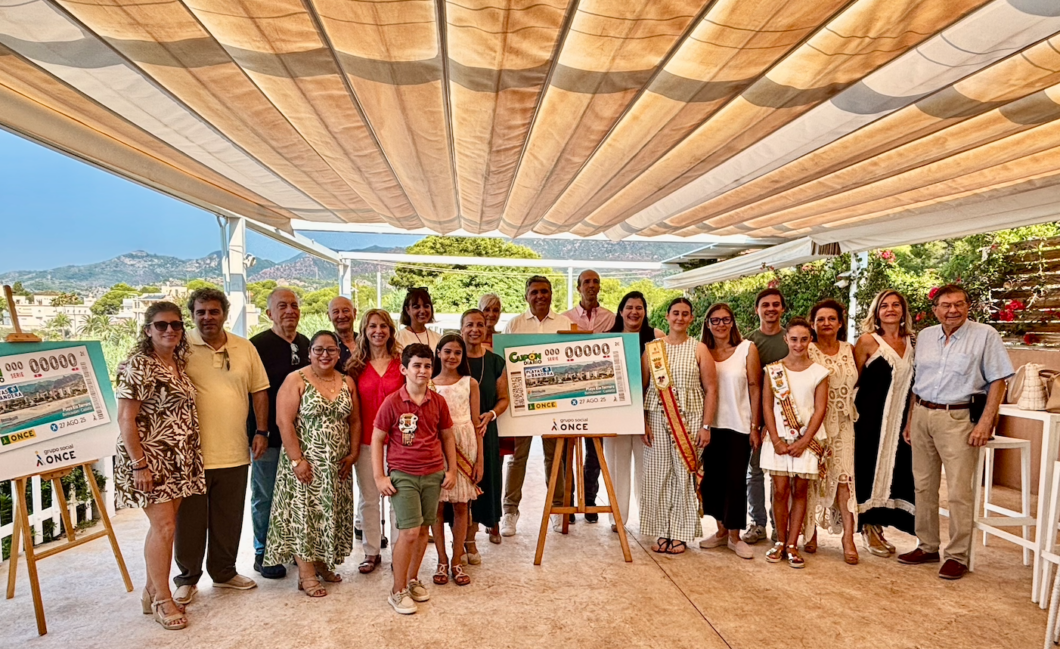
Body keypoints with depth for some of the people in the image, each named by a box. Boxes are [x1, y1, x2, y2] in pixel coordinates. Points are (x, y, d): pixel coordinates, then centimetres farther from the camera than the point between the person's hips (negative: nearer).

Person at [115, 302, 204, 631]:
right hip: (150, 459, -7)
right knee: (164, 527, -3)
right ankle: (163, 600, 12)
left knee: (162, 526, 14)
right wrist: (139, 465, -19)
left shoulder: (178, 364, 9)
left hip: (179, 461, 7)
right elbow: (125, 420, -15)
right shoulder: (138, 366, -13)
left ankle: (151, 592, 28)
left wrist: (191, 457, 14)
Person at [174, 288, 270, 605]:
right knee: (190, 519, 10)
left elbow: (259, 391, 10)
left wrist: (261, 431, 5)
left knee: (229, 518, 16)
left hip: (235, 453, 3)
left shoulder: (244, 348, 5)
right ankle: (187, 578, 28)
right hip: (191, 453, -3)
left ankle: (224, 572, 33)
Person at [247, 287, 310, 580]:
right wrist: (258, 432, -17)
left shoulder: (304, 343, 8)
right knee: (265, 496, 8)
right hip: (269, 436, -6)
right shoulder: (258, 345, -10)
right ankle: (263, 554, 22)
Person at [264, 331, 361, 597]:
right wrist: (297, 460, -17)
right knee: (303, 514, 0)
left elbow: (355, 421, 10)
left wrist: (353, 453, 0)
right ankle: (306, 574, 10)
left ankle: (322, 563, 28)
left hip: (337, 466, 5)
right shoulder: (296, 380, -7)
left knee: (331, 514, 11)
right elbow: (284, 421, -13)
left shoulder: (347, 382, 7)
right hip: (305, 463, -5)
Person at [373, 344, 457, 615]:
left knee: (423, 529, 11)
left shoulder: (438, 402, 2)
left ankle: (413, 580, 30)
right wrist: (379, 477, -7)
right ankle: (397, 591, 10)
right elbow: (377, 439, -3)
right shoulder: (392, 402, -9)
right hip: (402, 475, -4)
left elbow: (447, 437, 12)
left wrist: (452, 470, 7)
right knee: (409, 532, -7)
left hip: (433, 475, 4)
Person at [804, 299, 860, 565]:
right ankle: (811, 531, 18)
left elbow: (857, 381, 19)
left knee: (845, 476, -6)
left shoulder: (850, 350, 9)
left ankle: (848, 537, 0)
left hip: (843, 423, 3)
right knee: (812, 477, 3)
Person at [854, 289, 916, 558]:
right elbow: (854, 379, -4)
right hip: (871, 418, -5)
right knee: (872, 470, 1)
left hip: (901, 419, 5)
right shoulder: (868, 341, -6)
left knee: (895, 470, 8)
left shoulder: (911, 342, 8)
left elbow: (913, 383, 14)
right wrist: (853, 410, -7)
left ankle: (878, 527, 21)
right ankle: (869, 530, 14)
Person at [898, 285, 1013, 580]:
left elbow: (998, 381, -6)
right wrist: (911, 420, 14)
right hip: (922, 415, 5)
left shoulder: (985, 335, -4)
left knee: (959, 492, -3)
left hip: (958, 419, -5)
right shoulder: (925, 336, 11)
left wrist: (986, 421, -13)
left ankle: (957, 556, 10)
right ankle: (927, 547, 24)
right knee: (923, 486, 12)